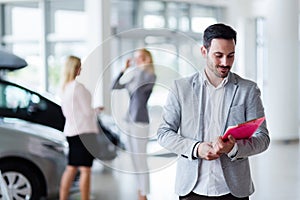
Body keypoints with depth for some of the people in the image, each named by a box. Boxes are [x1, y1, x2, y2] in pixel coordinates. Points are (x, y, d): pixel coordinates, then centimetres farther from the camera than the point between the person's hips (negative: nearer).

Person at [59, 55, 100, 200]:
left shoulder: (65, 87, 11)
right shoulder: (78, 86, -15)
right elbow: (87, 111, -14)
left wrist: (94, 110, 17)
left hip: (70, 131, 9)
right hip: (83, 130, -8)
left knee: (71, 168, 13)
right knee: (85, 170, -3)